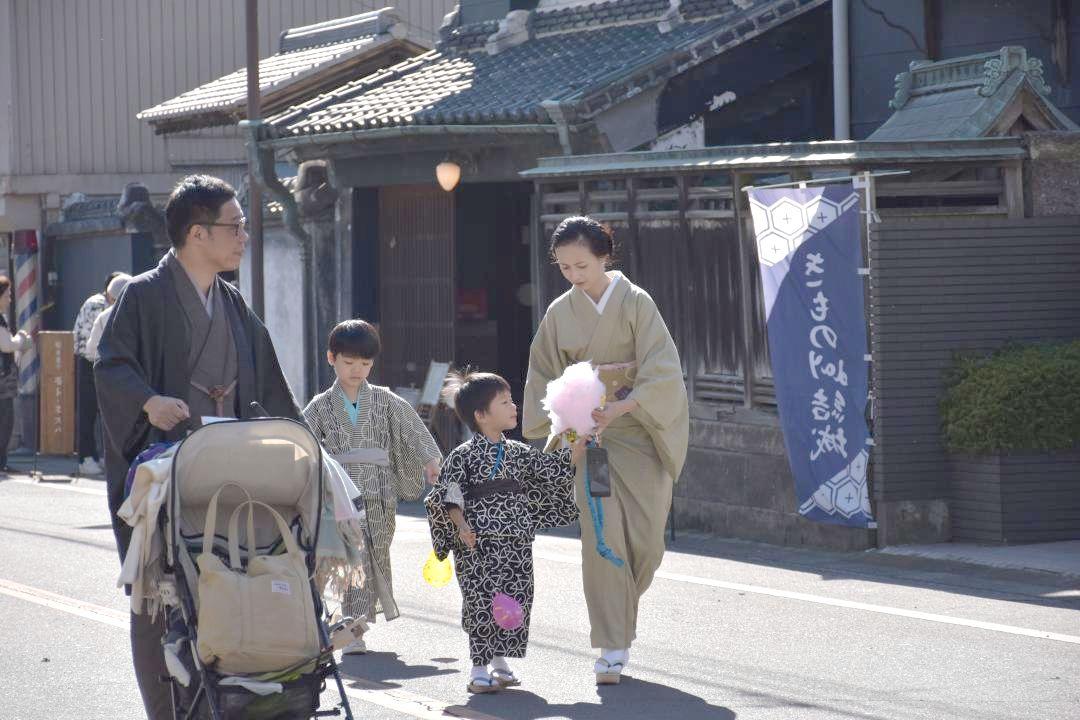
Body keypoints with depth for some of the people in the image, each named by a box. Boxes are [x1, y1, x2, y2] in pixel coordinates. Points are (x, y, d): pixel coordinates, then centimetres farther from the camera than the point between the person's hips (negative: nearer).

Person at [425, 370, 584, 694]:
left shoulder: (519, 453, 12)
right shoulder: (463, 455, -4)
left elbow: (554, 469, 17)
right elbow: (450, 494, -6)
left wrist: (579, 445, 11)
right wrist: (461, 526, -17)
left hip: (516, 542, 6)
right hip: (479, 543, -6)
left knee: (516, 600, 4)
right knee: (482, 601, -7)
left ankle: (499, 661, 18)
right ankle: (479, 668, 1)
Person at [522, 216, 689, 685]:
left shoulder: (635, 303, -5)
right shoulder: (560, 313, 4)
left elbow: (662, 371, -13)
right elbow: (545, 378, 11)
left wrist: (621, 406, -24)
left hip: (638, 431, -1)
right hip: (587, 434, 1)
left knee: (644, 539, -2)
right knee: (602, 537, -9)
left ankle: (618, 615, 27)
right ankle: (613, 648, -7)